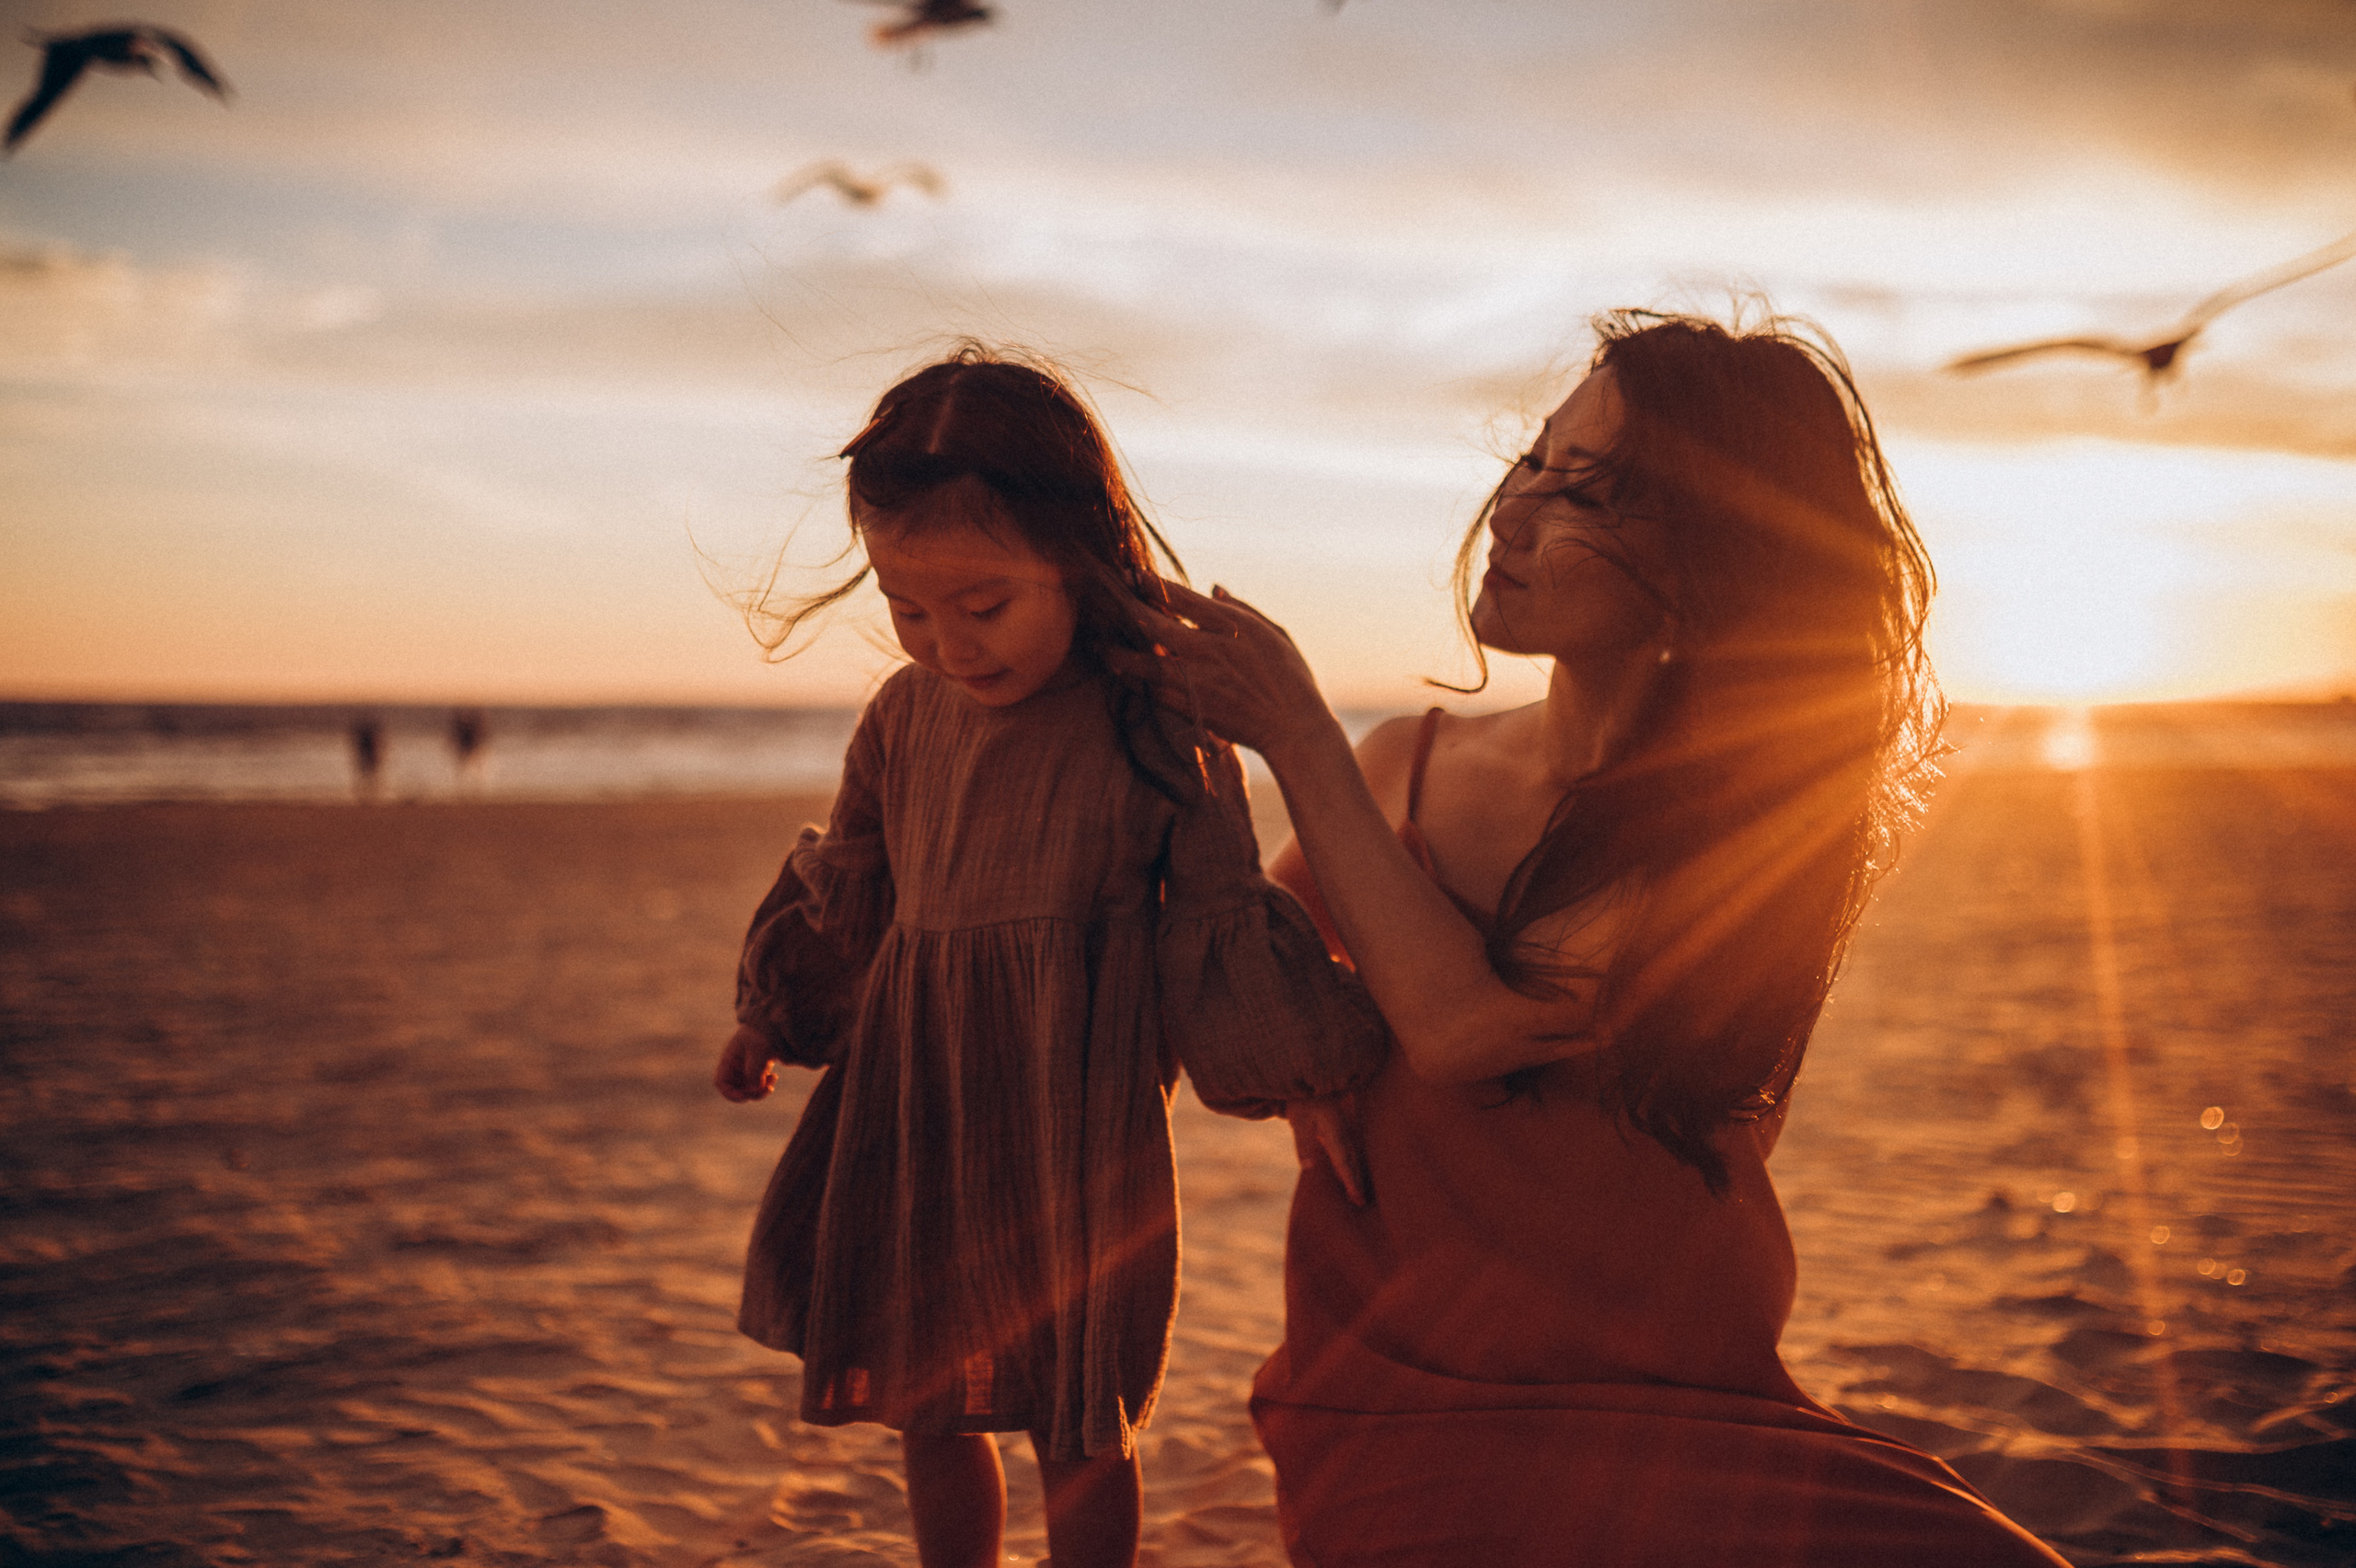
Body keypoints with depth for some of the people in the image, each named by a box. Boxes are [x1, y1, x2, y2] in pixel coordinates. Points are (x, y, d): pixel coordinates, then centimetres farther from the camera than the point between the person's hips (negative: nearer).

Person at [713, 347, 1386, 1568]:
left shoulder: (1160, 729, -13)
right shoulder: (905, 716, 4)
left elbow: (1219, 916, -5)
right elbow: (847, 885, 19)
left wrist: (1308, 1056, -13)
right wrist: (773, 1018, 23)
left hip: (1069, 1133, -5)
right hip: (912, 1114, 5)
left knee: (1078, 1431, 8)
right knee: (926, 1414, 17)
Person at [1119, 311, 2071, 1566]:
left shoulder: (1738, 830, -9)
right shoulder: (1406, 768, 5)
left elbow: (1459, 1027, -18)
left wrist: (1295, 737, -12)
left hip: (1671, 1413, -1)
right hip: (1400, 1404, 2)